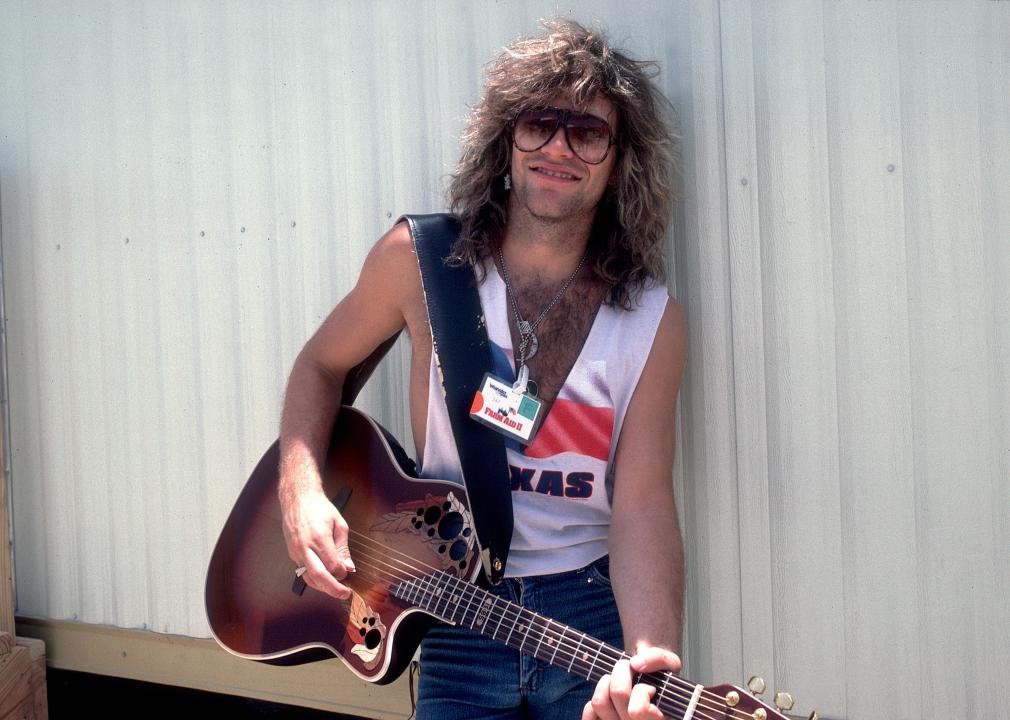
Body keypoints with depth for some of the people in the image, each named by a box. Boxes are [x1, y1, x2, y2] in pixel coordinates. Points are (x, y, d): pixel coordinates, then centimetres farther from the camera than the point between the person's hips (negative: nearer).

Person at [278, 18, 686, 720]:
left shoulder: (655, 322, -5)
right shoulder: (419, 260, -4)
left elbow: (642, 501, -11)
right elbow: (322, 365, 11)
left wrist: (651, 653, -28)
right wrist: (301, 488, -7)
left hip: (595, 609, 0)